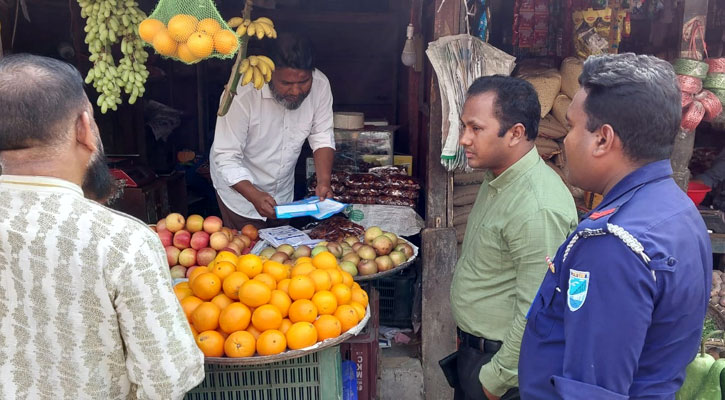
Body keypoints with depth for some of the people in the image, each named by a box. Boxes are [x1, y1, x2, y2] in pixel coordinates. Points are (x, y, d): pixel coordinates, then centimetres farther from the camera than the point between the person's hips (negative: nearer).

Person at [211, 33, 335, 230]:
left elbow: (322, 138, -8)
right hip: (240, 189, -4)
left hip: (284, 192, 5)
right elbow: (227, 158, -27)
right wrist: (255, 196, -42)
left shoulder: (320, 85, -18)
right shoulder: (242, 93, -30)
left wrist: (324, 181, -23)